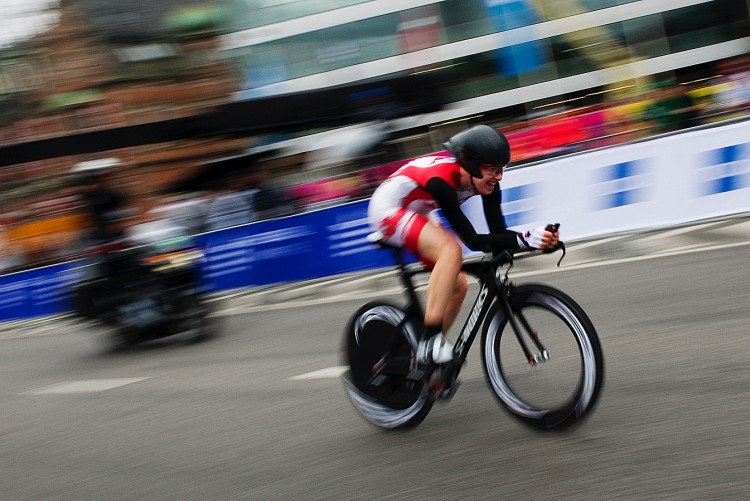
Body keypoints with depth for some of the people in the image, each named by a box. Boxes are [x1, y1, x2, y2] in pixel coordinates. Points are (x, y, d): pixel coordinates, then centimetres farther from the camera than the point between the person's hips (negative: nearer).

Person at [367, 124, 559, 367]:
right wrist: (524, 239, -49)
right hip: (387, 210, -9)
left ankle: (425, 355, 15)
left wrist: (540, 239, -38)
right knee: (451, 250, -33)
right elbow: (472, 240, -39)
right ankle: (431, 340, -30)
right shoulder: (441, 180, -37)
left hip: (417, 215, 9)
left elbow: (498, 232, -21)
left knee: (458, 285, 2)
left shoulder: (484, 181, -16)